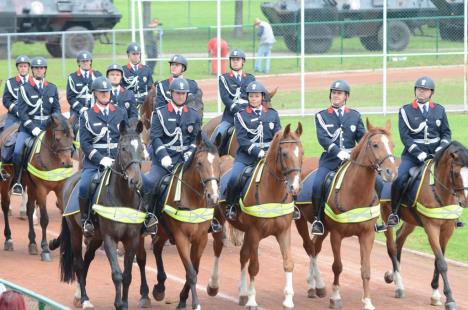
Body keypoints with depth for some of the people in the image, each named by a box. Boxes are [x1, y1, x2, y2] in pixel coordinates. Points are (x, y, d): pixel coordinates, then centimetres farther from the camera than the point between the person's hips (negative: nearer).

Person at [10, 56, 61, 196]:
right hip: (28, 126, -2)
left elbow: (57, 110, 11)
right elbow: (22, 112, -6)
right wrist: (33, 128, -16)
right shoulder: (24, 88, 0)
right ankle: (17, 182, -7)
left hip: (47, 126, 3)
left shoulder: (52, 88, 11)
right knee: (18, 151, -22)